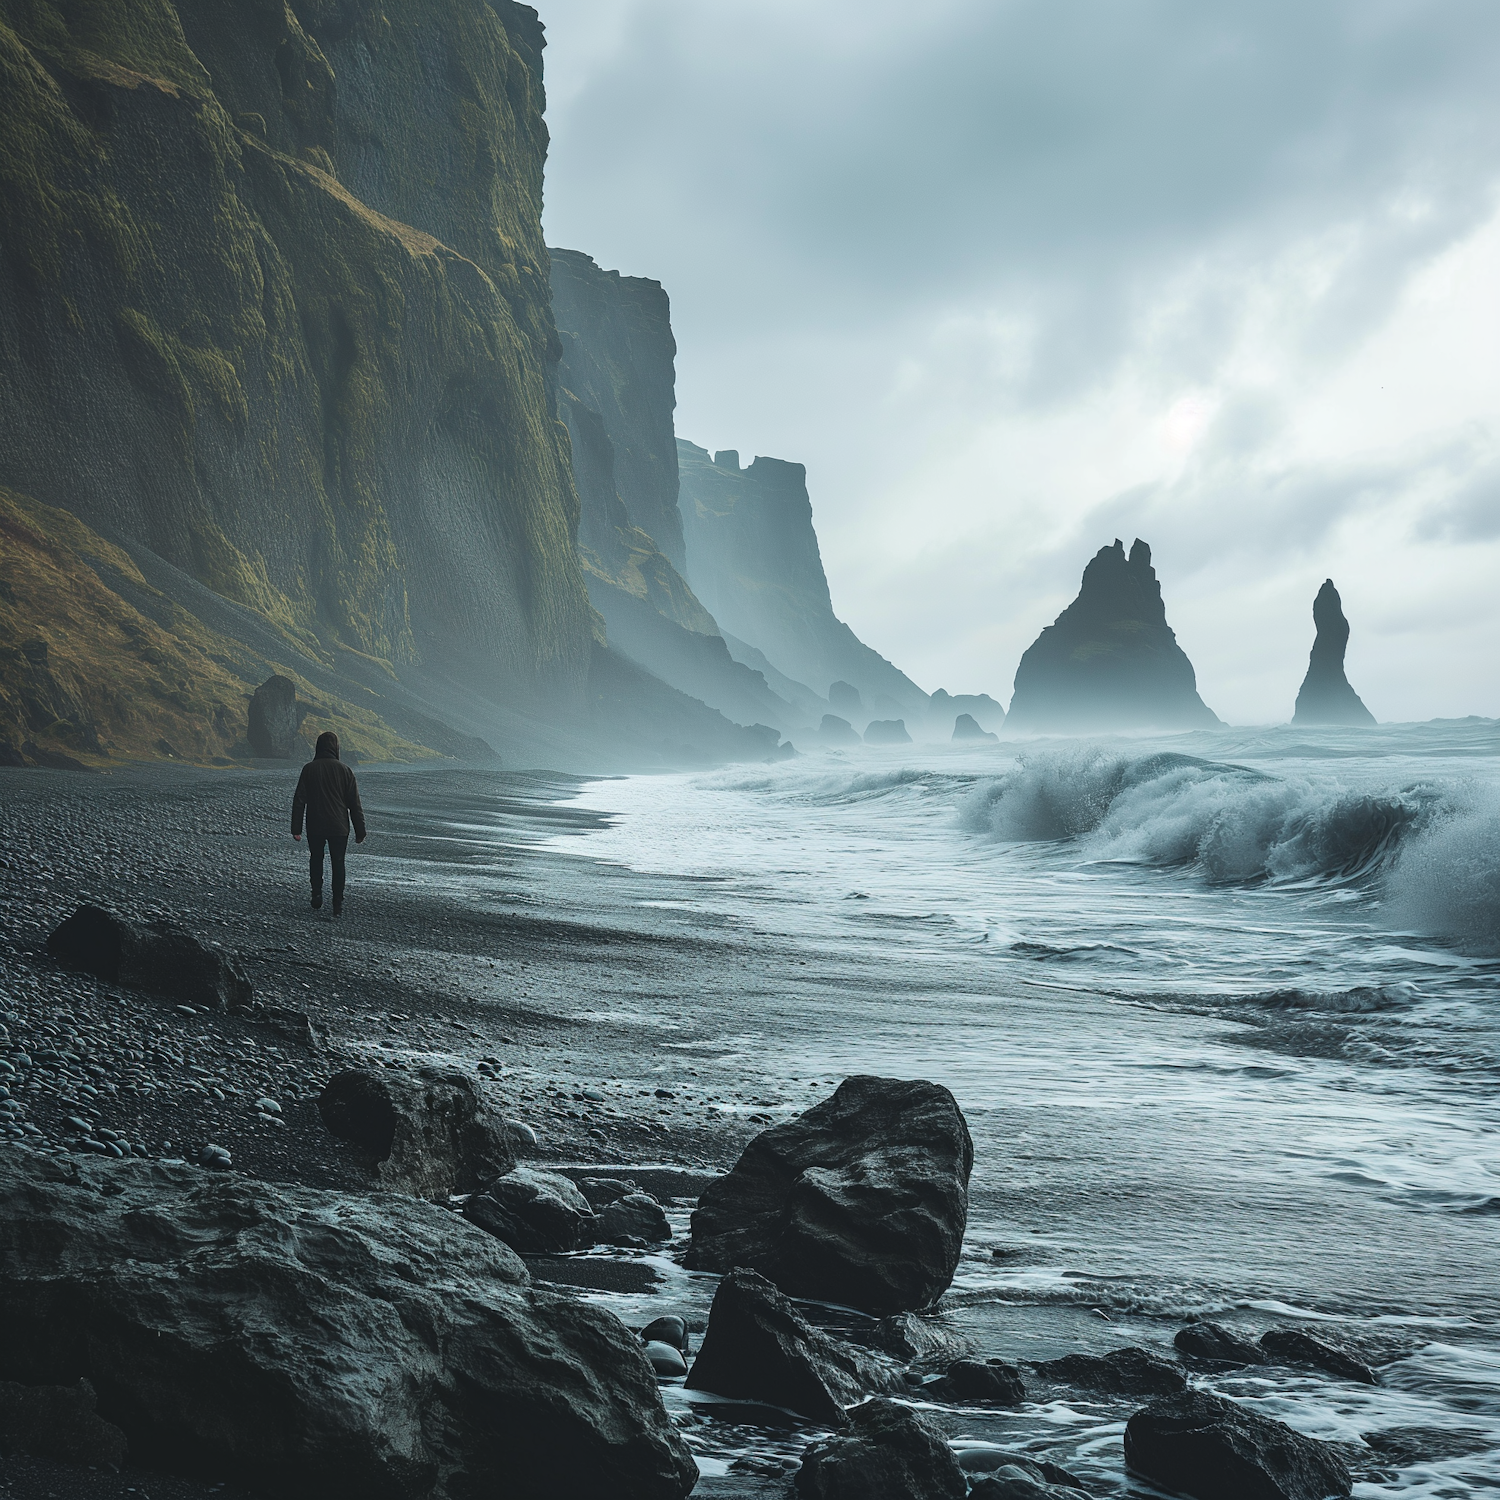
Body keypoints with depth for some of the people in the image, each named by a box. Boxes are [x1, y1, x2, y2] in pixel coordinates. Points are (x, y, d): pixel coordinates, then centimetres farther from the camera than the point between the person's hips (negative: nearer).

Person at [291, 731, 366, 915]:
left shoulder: (309, 769, -4)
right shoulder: (344, 770, -4)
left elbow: (299, 801, -4)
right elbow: (355, 805, -1)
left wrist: (296, 829, -1)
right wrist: (360, 831, 5)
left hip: (315, 826, 0)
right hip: (338, 827, 0)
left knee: (315, 859, 19)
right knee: (338, 863, 7)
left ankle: (317, 896, 7)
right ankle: (338, 905, 2)